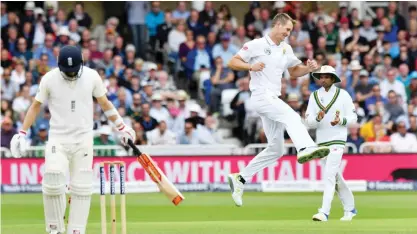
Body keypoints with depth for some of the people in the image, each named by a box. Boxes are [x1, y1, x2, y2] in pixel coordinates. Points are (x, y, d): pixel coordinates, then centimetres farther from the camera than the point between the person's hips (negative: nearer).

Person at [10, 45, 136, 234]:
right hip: (57, 139, -1)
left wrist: (121, 127, 15)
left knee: (82, 188, -1)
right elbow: (36, 106, 5)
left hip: (83, 140, 2)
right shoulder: (49, 79, -5)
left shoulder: (92, 77, -2)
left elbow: (104, 103, 12)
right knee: (53, 183, -16)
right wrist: (22, 133, -1)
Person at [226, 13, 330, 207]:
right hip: (261, 96, -9)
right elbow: (232, 63, -5)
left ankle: (240, 178, 17)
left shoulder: (286, 49, 16)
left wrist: (309, 68, 5)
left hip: (274, 99, 9)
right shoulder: (257, 45, -4)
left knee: (276, 149, 10)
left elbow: (294, 71, 26)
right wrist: (251, 66, -23)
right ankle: (305, 149, -61)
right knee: (292, 116, -34)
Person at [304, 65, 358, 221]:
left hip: (337, 140, -5)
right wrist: (318, 118, -19)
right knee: (336, 177, 13)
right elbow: (308, 122, 3)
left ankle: (324, 212, -21)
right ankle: (349, 208, 27)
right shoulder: (314, 96, 7)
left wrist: (341, 121, -20)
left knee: (329, 175, -16)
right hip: (321, 142, 5)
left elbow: (353, 118, 0)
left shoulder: (343, 95, -2)